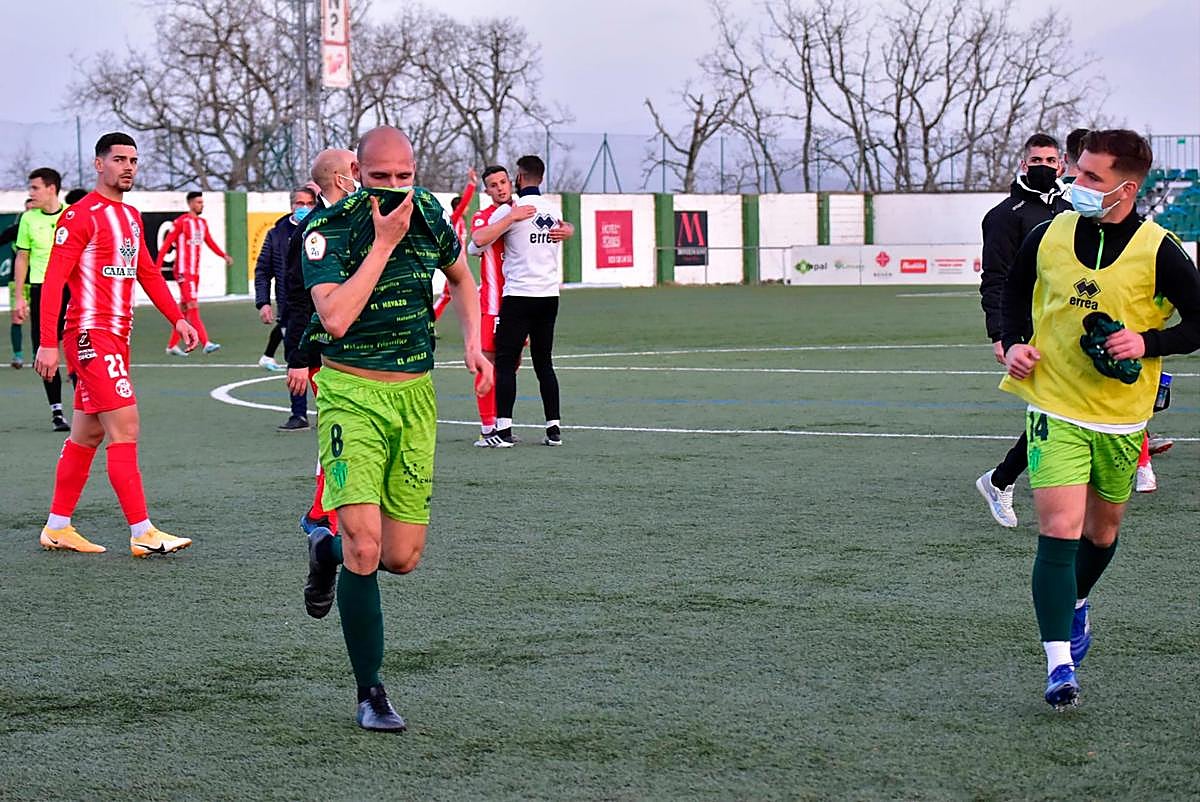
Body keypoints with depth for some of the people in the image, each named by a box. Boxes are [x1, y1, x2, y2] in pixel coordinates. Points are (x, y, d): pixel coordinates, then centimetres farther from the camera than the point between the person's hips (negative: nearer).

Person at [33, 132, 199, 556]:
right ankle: (142, 534, -13)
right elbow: (54, 280, -15)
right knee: (125, 428, -13)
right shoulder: (82, 215, -10)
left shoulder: (131, 216, 16)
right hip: (91, 335, -9)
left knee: (87, 435, 13)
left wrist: (178, 318, 16)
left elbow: (148, 273, 26)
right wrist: (48, 343, -21)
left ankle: (57, 528, 21)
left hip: (116, 337, 9)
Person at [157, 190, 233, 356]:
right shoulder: (181, 222, -9)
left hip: (195, 272, 8)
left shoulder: (202, 223, 13)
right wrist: (158, 267, -14)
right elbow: (166, 245, -10)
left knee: (184, 309, 11)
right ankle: (206, 343, -20)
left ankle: (172, 345, 18)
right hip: (183, 271, -8)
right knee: (193, 307, -14)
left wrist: (224, 255, 1)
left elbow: (210, 243, 17)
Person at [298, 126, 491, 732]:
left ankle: (328, 549, 36)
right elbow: (335, 318, -27)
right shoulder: (327, 229, -13)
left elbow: (461, 277, 23)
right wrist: (384, 243, -23)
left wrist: (473, 342, 7)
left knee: (402, 557, 1)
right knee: (365, 545, -18)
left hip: (415, 396, 5)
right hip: (351, 393, -4)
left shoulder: (429, 214, 2)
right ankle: (370, 694, -5)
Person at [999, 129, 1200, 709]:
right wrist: (1014, 342, -2)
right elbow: (1014, 291, 15)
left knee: (1103, 529, 17)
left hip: (1121, 415, 0)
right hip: (1054, 407, 0)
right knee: (1058, 529, -14)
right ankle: (1059, 663, -16)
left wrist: (1147, 343, -19)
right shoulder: (1048, 235, -3)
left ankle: (1075, 604, 50)